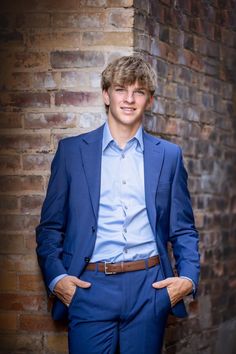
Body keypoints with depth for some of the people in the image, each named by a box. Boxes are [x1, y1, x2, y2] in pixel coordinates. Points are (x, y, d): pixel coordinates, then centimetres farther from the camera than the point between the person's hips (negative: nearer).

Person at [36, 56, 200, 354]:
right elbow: (50, 226, 8)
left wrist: (188, 277, -3)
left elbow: (183, 229, 12)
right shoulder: (71, 150, 7)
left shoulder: (169, 155, 10)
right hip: (89, 286, -1)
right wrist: (55, 277, -7)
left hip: (150, 288, 1)